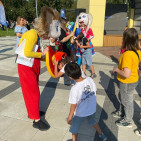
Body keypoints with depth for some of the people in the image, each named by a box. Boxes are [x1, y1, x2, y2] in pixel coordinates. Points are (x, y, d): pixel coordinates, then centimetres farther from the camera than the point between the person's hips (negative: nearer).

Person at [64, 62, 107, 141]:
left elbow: (73, 106, -22)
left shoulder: (74, 89, -32)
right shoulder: (90, 80, -18)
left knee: (74, 128, 22)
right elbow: (95, 92, -1)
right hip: (92, 110, 6)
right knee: (93, 121, 35)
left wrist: (69, 117, -7)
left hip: (80, 114, -5)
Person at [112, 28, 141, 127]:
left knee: (127, 100, 13)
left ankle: (127, 121, 36)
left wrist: (117, 70, -19)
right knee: (123, 97, 28)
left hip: (127, 82, -8)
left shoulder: (127, 54, -33)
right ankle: (121, 112, 52)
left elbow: (126, 74, -37)